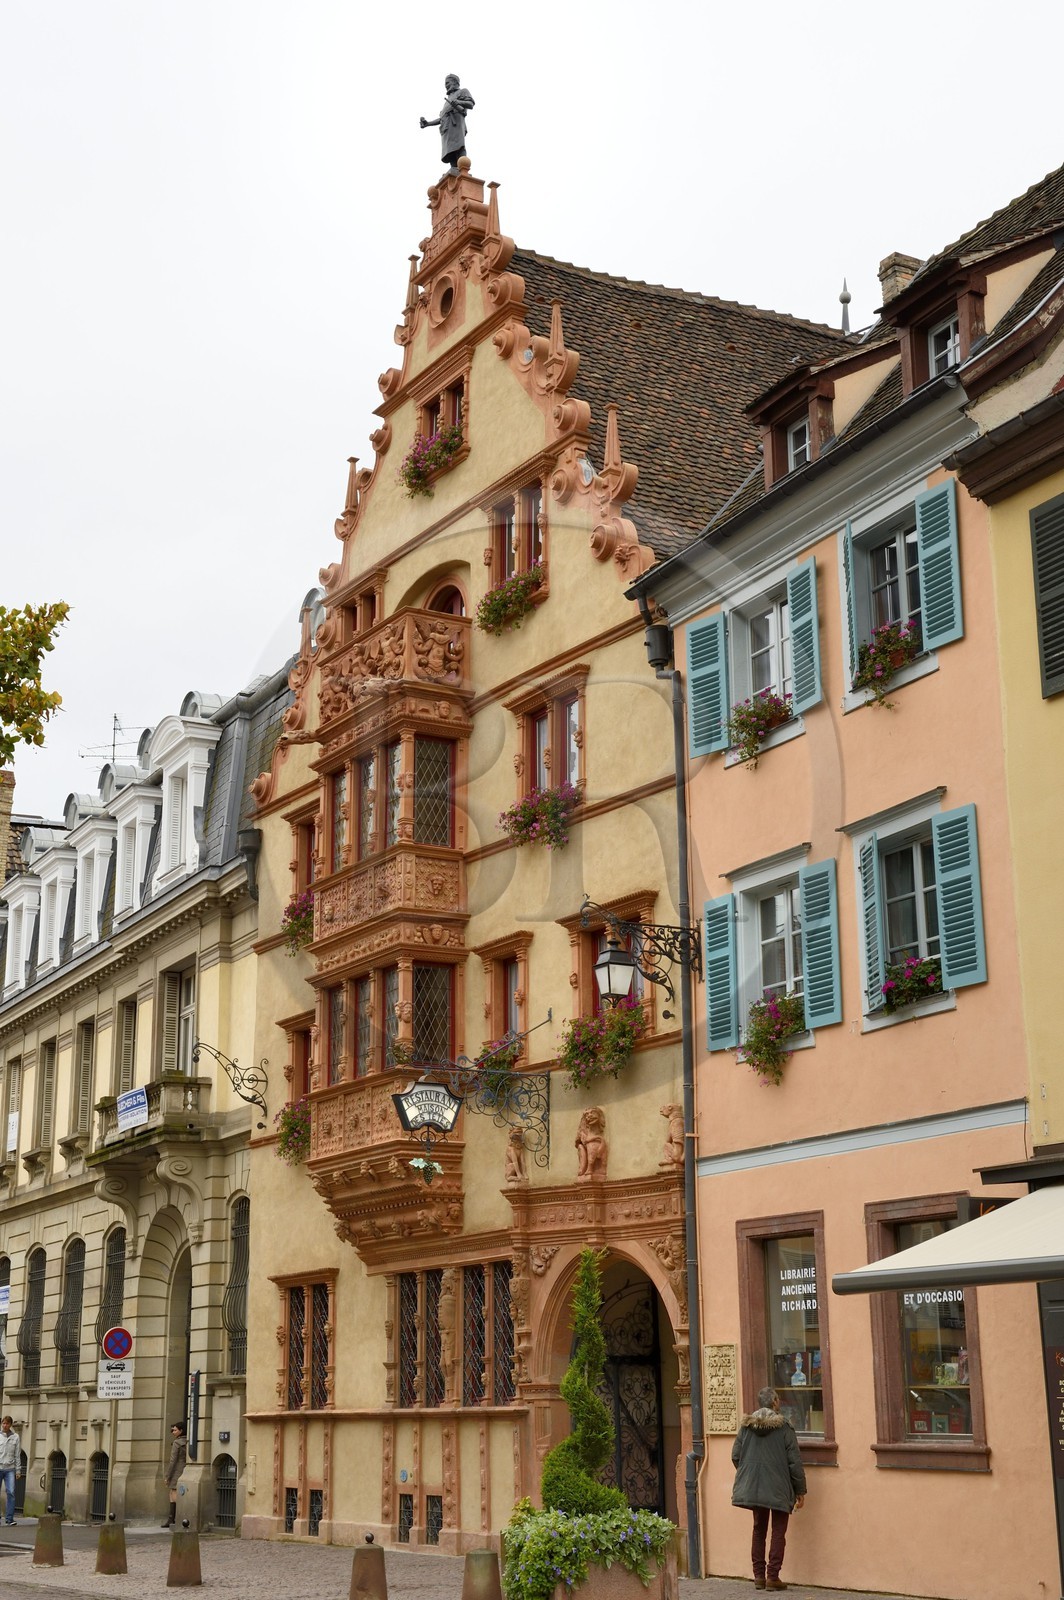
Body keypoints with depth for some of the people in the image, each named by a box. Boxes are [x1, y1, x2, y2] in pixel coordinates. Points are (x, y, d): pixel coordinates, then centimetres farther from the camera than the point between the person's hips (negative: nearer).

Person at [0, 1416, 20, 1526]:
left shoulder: (15, 1437, 7)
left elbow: (17, 1455, 8)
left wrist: (18, 1470, 3)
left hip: (10, 1469, 0)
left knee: (11, 1493, -9)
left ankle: (9, 1518, -8)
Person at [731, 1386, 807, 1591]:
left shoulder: (746, 1426, 2)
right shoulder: (783, 1427, -9)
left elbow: (735, 1456, 4)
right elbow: (794, 1461, -9)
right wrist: (800, 1490, 0)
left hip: (753, 1487, 4)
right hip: (779, 1488, -4)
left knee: (759, 1530, 16)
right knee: (778, 1531, 6)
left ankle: (759, 1575, 17)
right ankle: (772, 1577, 2)